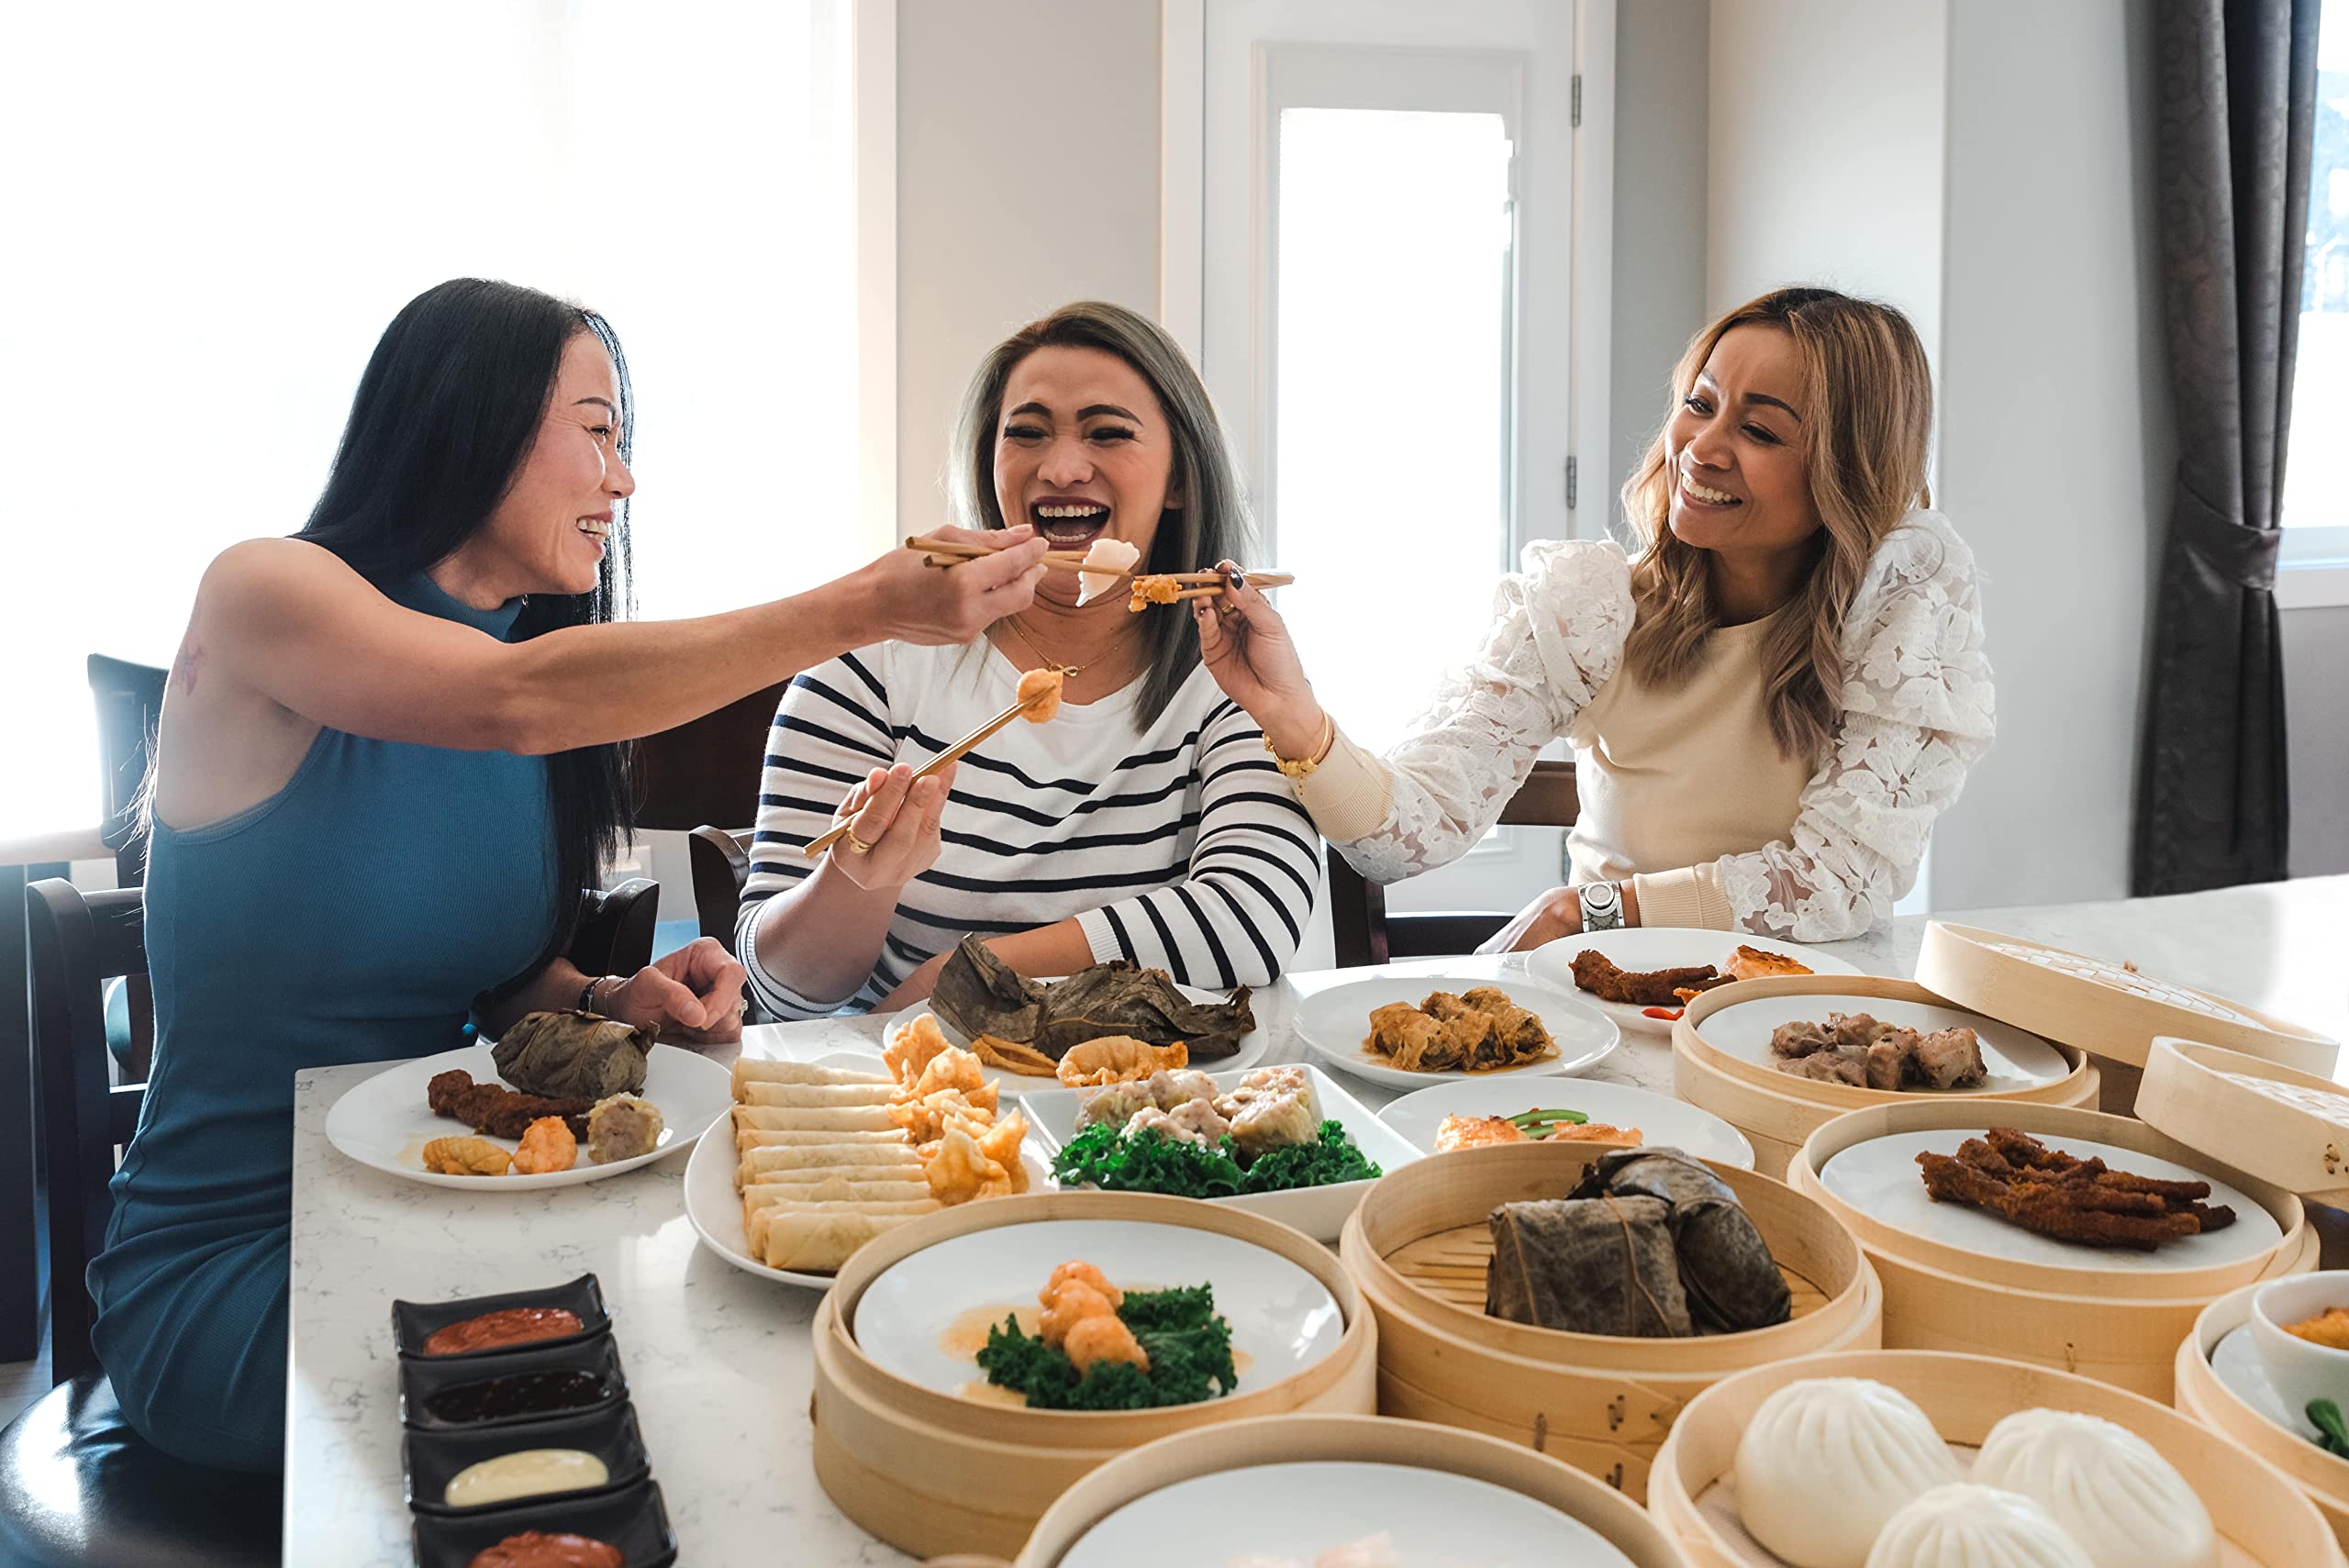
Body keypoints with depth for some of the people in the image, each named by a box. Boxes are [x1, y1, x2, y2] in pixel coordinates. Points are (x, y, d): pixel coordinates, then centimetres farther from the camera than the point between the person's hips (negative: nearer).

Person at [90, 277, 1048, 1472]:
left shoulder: (545, 648, 8)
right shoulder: (262, 594, -11)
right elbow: (512, 701, -32)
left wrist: (612, 1003, -11)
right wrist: (865, 610, -35)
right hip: (225, 1272, -6)